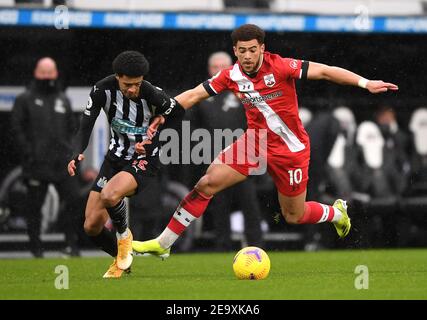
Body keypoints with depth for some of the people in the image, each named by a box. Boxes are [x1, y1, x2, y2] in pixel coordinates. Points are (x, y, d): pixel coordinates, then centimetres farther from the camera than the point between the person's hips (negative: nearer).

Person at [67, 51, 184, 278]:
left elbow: (179, 112, -5)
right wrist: (77, 155, -32)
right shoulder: (103, 90, -16)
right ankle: (121, 260, 28)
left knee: (109, 195, -35)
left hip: (143, 160, -5)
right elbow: (86, 127, -14)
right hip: (115, 157, 5)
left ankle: (124, 236, -3)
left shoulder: (152, 95, -25)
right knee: (91, 227, -1)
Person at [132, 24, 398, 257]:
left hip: (291, 149, -4)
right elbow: (194, 95, 1)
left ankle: (337, 212, 40)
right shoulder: (231, 76, -6)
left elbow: (324, 71, -22)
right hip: (255, 142, 4)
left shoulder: (280, 67, -20)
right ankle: (162, 244, -3)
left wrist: (364, 83, -28)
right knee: (207, 184, -10)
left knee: (294, 216, 6)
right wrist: (164, 112, -9)